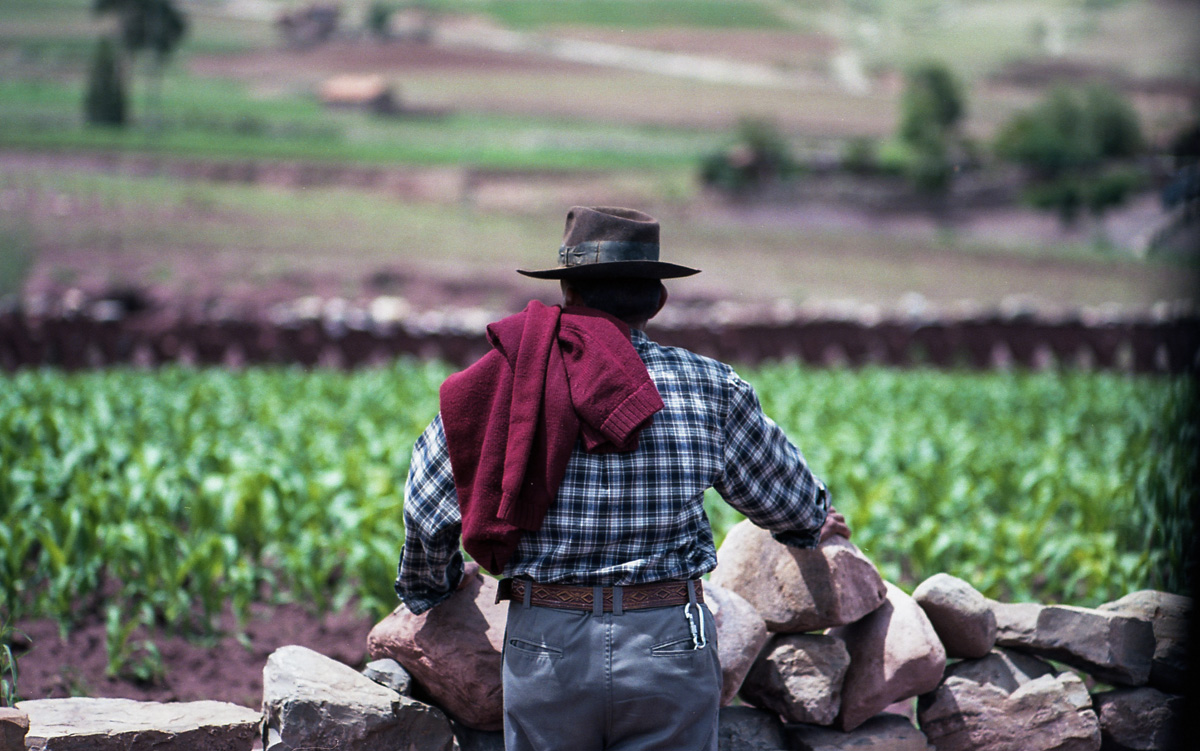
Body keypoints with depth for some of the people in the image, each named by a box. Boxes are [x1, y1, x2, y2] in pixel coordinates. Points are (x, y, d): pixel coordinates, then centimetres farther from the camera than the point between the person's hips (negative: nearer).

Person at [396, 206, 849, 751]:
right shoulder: (709, 388, 0)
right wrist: (814, 525, 40)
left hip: (547, 646, 0)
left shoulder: (510, 380, -1)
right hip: (670, 644, 0)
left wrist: (425, 590, 26)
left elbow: (428, 509, 5)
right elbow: (782, 493, 16)